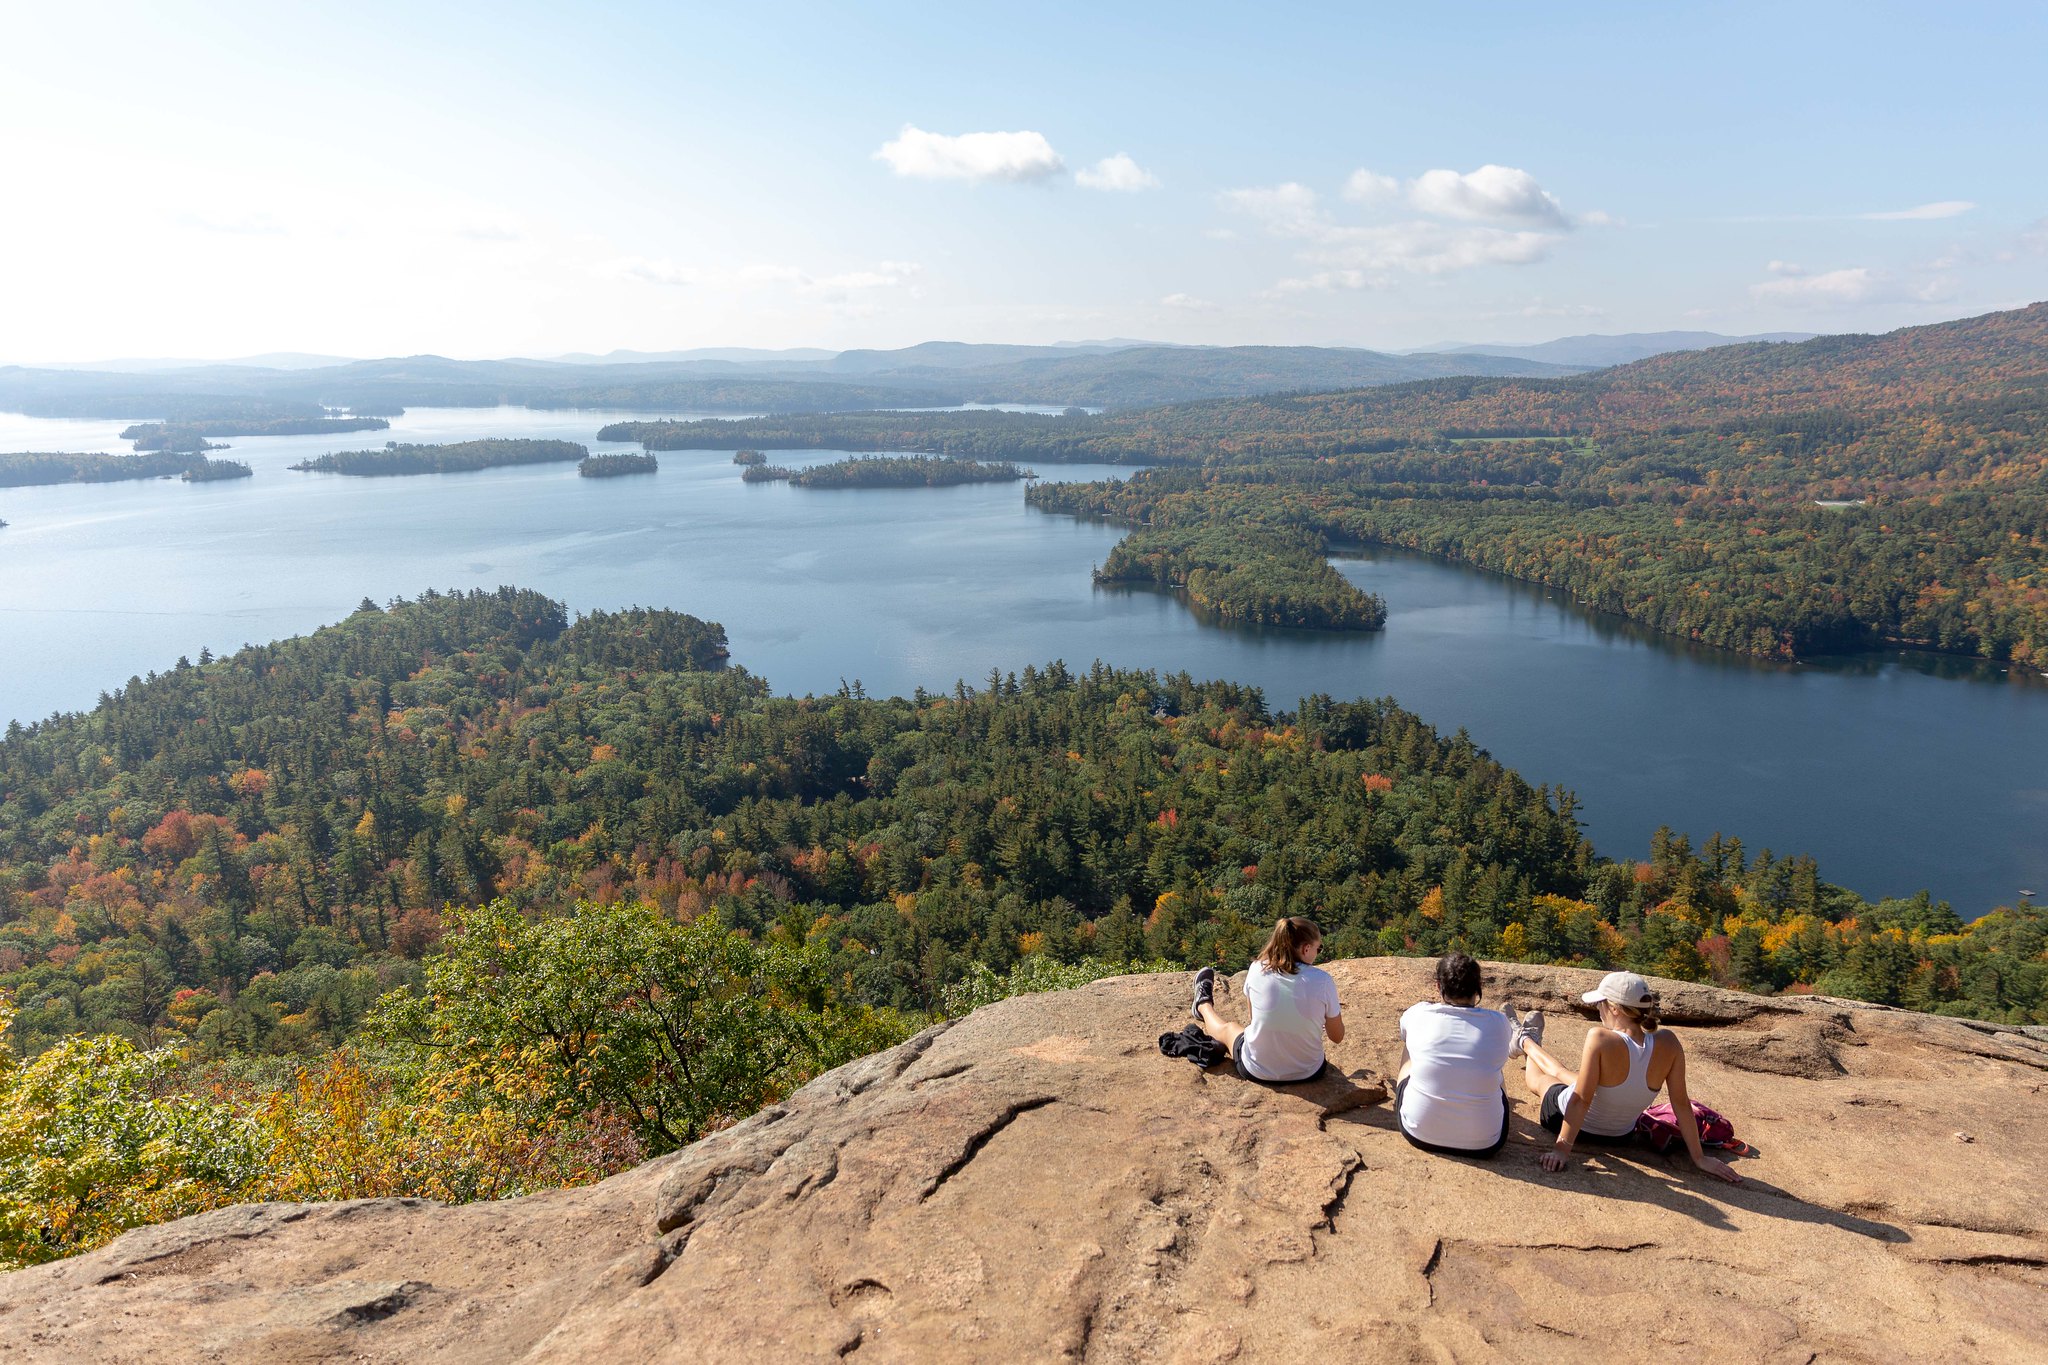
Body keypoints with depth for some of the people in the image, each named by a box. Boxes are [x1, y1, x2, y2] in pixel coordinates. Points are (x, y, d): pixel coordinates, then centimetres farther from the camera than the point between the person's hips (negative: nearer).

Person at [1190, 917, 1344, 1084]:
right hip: (1308, 1073, 0)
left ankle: (1204, 1006, 60)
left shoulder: (1257, 969, -14)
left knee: (1227, 1029, 32)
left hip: (1257, 1071, 0)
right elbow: (1337, 1037, -6)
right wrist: (1334, 1014, 16)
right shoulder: (1322, 981, -19)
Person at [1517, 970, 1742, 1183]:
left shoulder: (1600, 1038, -34)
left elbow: (1580, 1100, -31)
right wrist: (1699, 1157, -2)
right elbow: (1681, 1103, -14)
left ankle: (1526, 1041, 60)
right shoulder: (1667, 1042, -22)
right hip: (1620, 1138, 3)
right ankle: (1532, 1044, 61)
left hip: (1572, 1122, -3)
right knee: (1561, 1072, 32)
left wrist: (1562, 1148, -24)